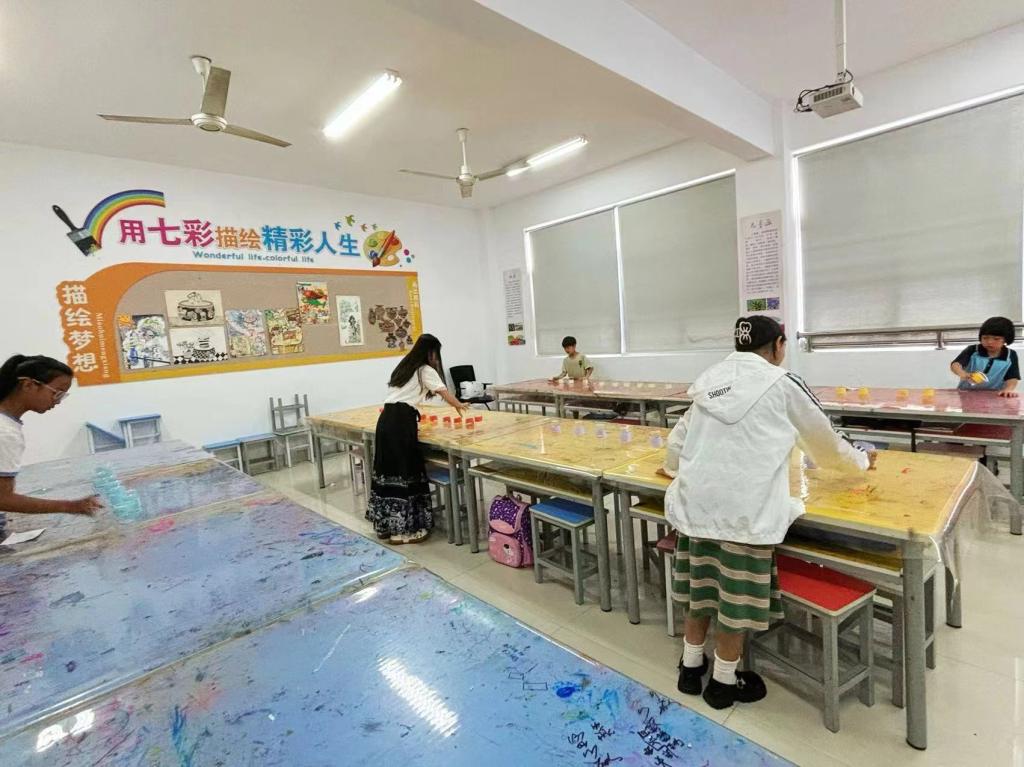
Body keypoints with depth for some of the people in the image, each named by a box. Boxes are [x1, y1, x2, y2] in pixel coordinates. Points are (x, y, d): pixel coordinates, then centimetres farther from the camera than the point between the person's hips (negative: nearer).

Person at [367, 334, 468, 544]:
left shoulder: (404, 367, 23)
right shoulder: (426, 370, 2)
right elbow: (445, 394, -1)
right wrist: (459, 405, 16)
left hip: (386, 418, 8)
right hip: (402, 421, -8)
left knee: (388, 469, 12)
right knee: (406, 471, -2)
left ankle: (386, 525, 22)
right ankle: (404, 530, 2)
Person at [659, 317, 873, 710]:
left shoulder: (710, 380, 12)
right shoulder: (782, 384, -1)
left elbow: (679, 436, 20)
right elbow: (824, 442, 12)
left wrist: (672, 467, 40)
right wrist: (860, 460, 32)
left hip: (694, 501, 5)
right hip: (743, 509, -5)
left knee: (700, 586, 20)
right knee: (736, 597, 12)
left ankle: (691, 666, 38)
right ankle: (724, 682, 31)